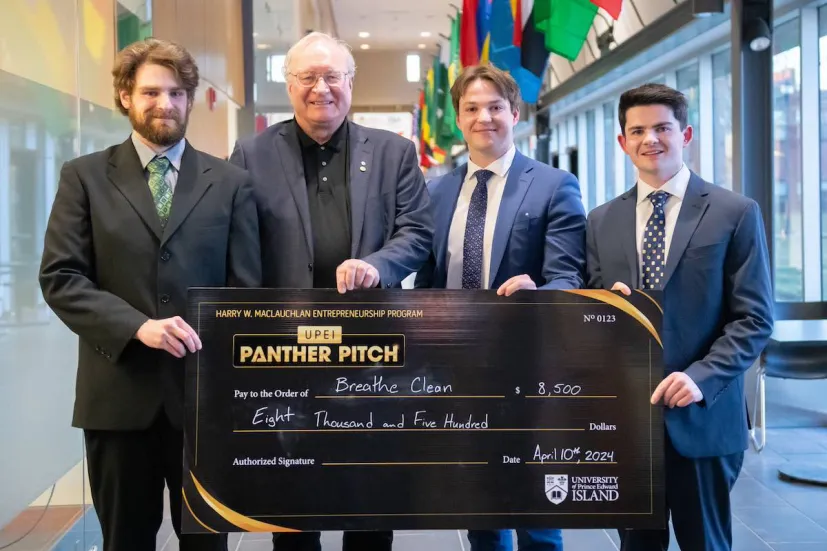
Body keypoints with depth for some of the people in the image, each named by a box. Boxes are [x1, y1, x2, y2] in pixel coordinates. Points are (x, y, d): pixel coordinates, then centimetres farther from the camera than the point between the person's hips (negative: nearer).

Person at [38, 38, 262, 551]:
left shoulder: (231, 182, 6)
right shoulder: (85, 176, 4)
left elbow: (246, 288, 4)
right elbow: (59, 278, -4)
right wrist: (137, 325, -19)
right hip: (117, 391, 0)